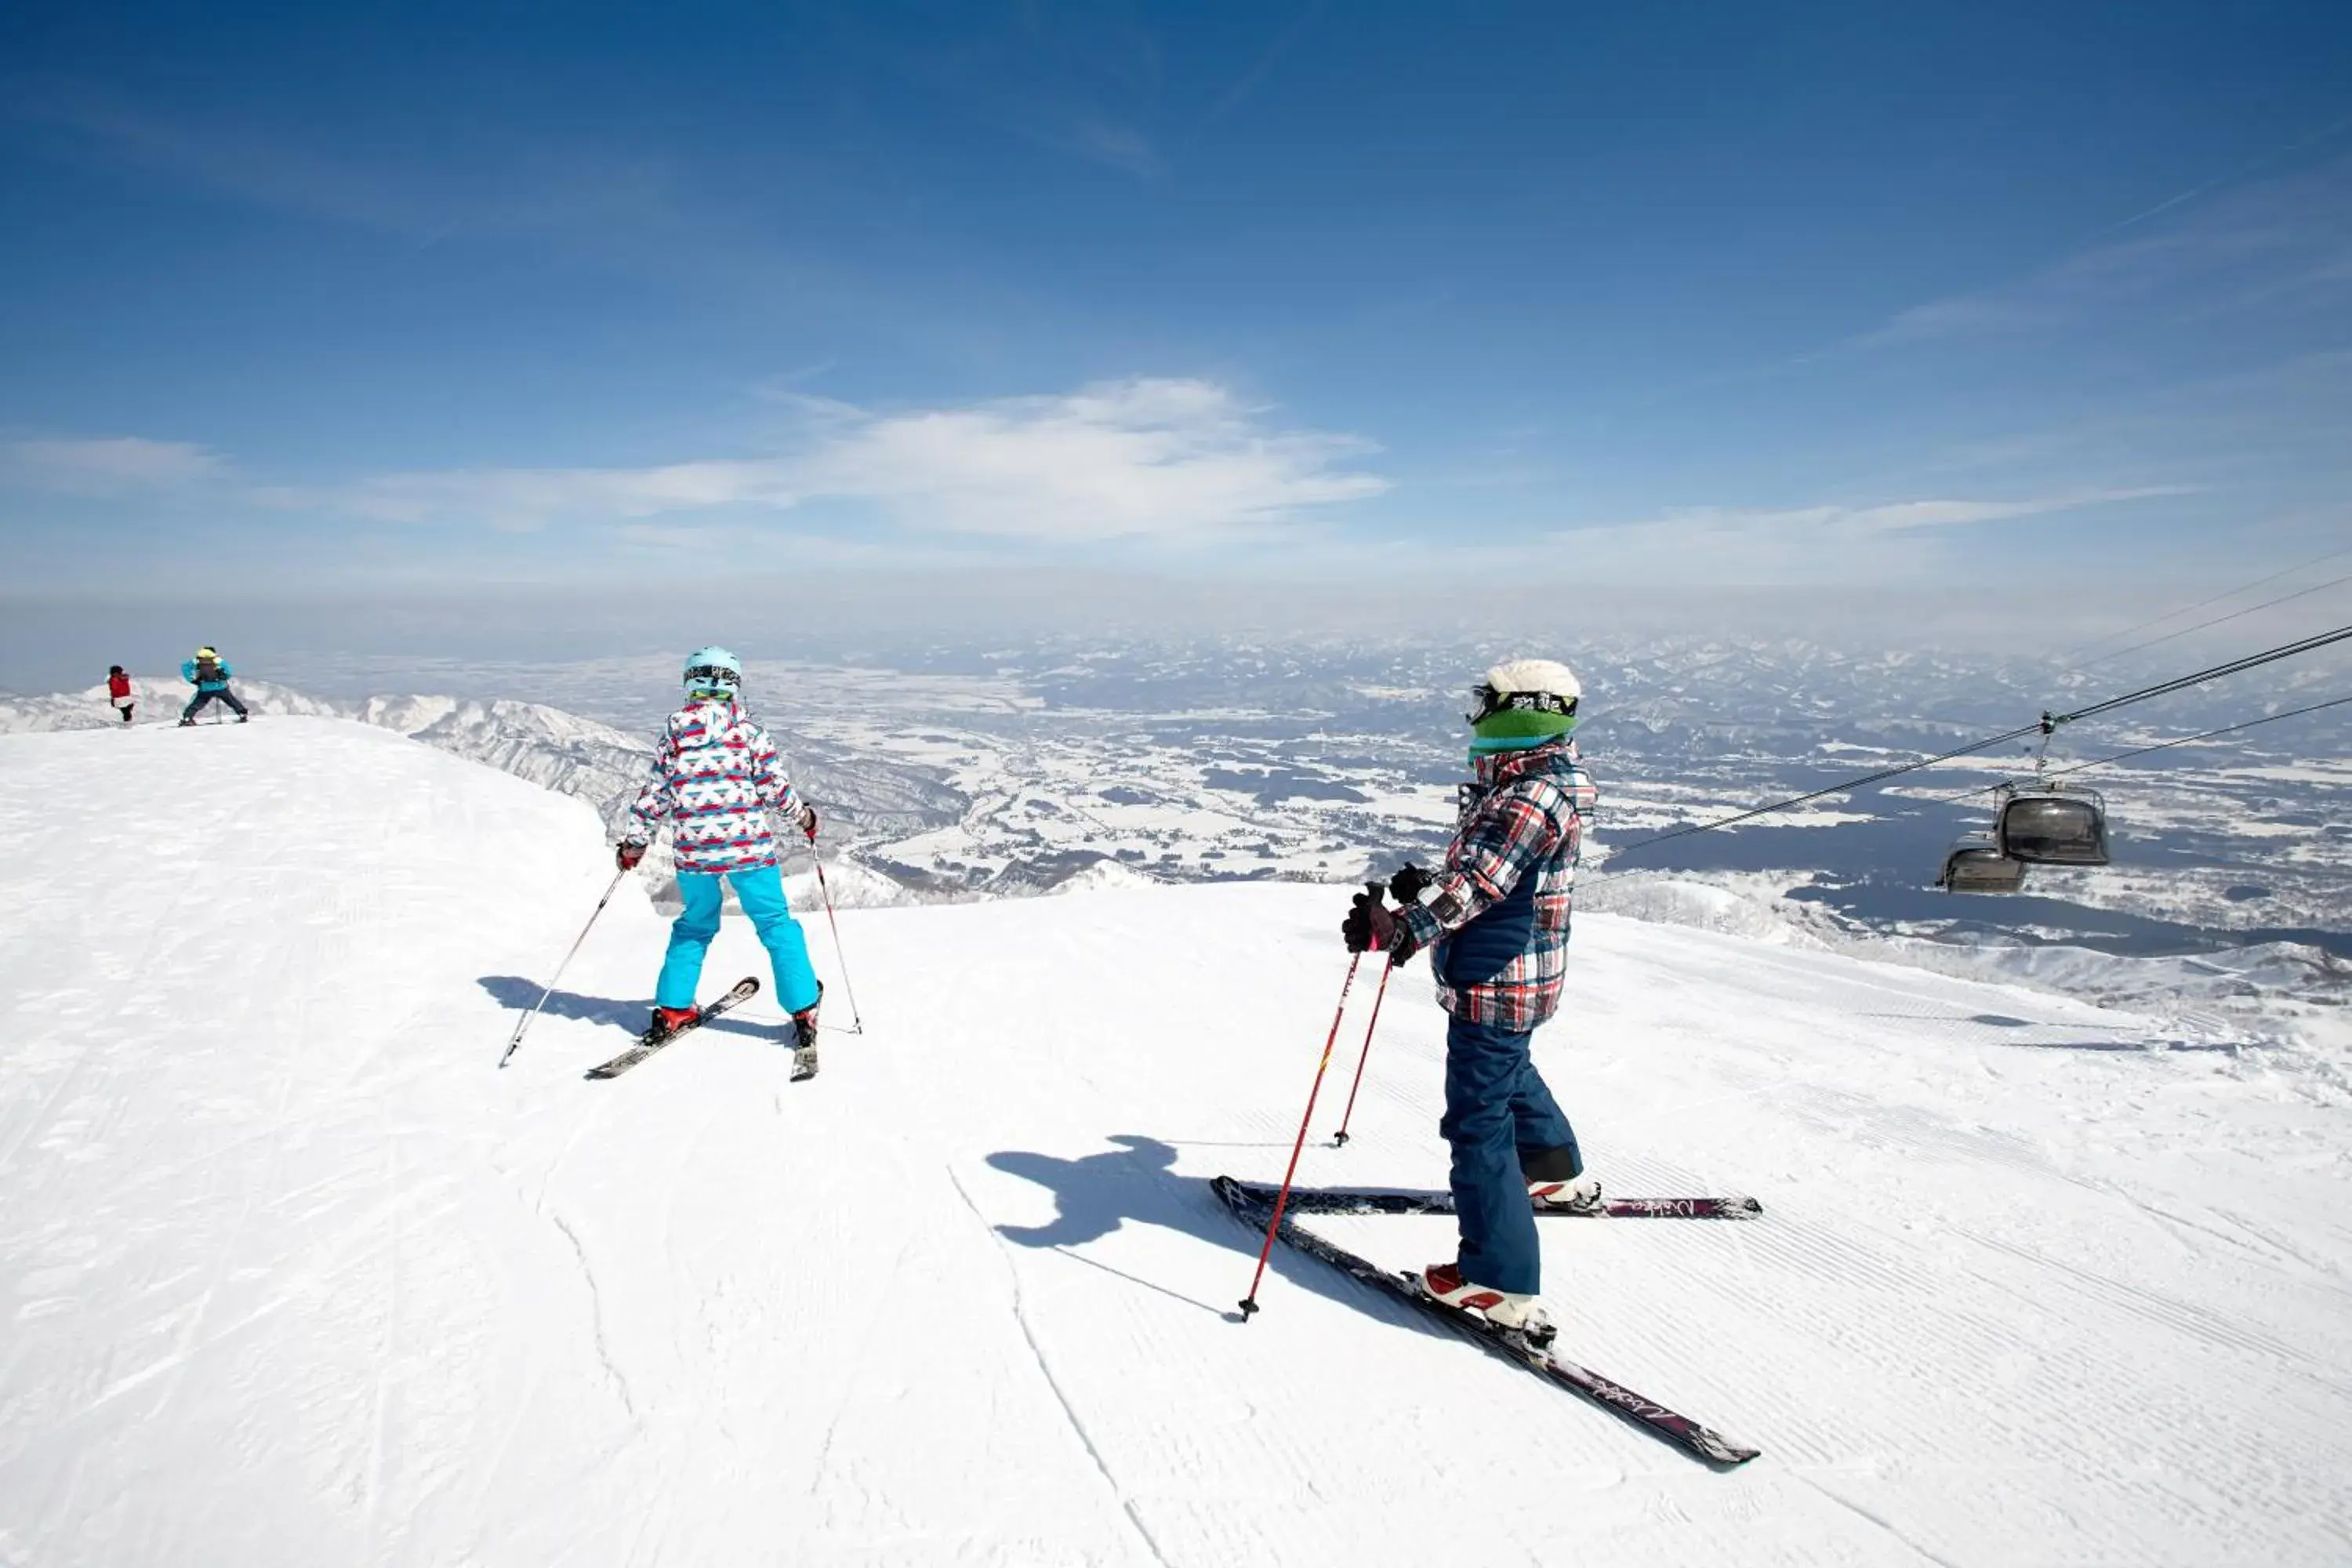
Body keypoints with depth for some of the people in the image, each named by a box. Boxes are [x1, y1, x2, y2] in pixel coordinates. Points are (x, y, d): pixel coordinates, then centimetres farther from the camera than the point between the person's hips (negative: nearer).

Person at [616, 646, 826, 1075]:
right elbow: (774, 787, -3)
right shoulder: (747, 730, -3)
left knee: (694, 926, 22)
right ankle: (804, 1012, 4)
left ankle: (672, 1010, 21)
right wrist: (803, 816, 15)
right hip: (748, 846, -3)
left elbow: (656, 793, 6)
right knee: (776, 925, 6)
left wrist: (636, 842, 16)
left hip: (692, 849, 3)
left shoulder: (674, 732, 4)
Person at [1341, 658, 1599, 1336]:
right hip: (1512, 977, 11)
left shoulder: (1535, 795, -25)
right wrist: (1427, 884, 21)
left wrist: (1401, 928, -47)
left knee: (1478, 1119, -6)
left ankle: (1501, 1284, -1)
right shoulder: (1533, 780, 9)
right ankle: (1558, 1173, 56)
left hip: (1494, 985, -11)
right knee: (1508, 1072, 34)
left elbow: (1477, 883, -38)